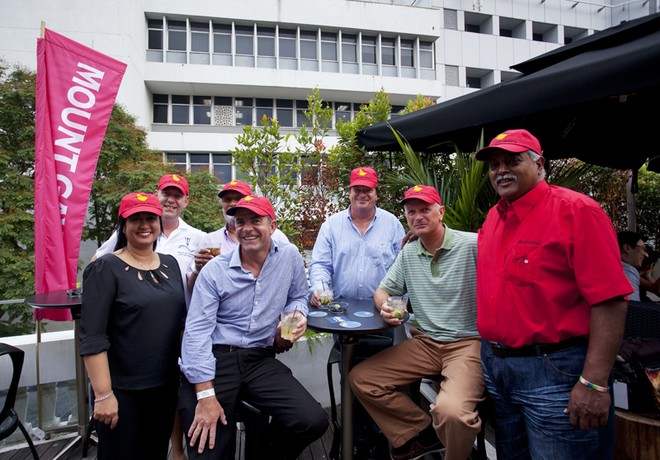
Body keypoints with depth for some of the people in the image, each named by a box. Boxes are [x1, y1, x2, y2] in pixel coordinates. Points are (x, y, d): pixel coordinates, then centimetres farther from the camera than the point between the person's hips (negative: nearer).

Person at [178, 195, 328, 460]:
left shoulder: (289, 256, 1)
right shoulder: (215, 270, -5)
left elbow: (297, 297, 18)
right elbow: (197, 331, -10)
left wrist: (297, 315, -7)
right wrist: (206, 396, -15)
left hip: (261, 360, 2)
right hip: (215, 359, -2)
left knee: (313, 421, -16)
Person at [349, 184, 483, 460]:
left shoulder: (473, 245, -9)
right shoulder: (408, 253, 11)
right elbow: (382, 291, 17)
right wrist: (385, 307, -7)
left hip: (469, 342, -6)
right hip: (425, 343, 6)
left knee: (450, 410, -34)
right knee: (360, 379, -5)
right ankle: (424, 434, 8)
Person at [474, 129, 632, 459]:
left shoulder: (576, 211, -13)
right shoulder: (493, 217, 8)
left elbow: (609, 300, -18)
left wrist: (594, 383, -21)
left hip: (554, 373, -6)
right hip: (494, 366, 7)